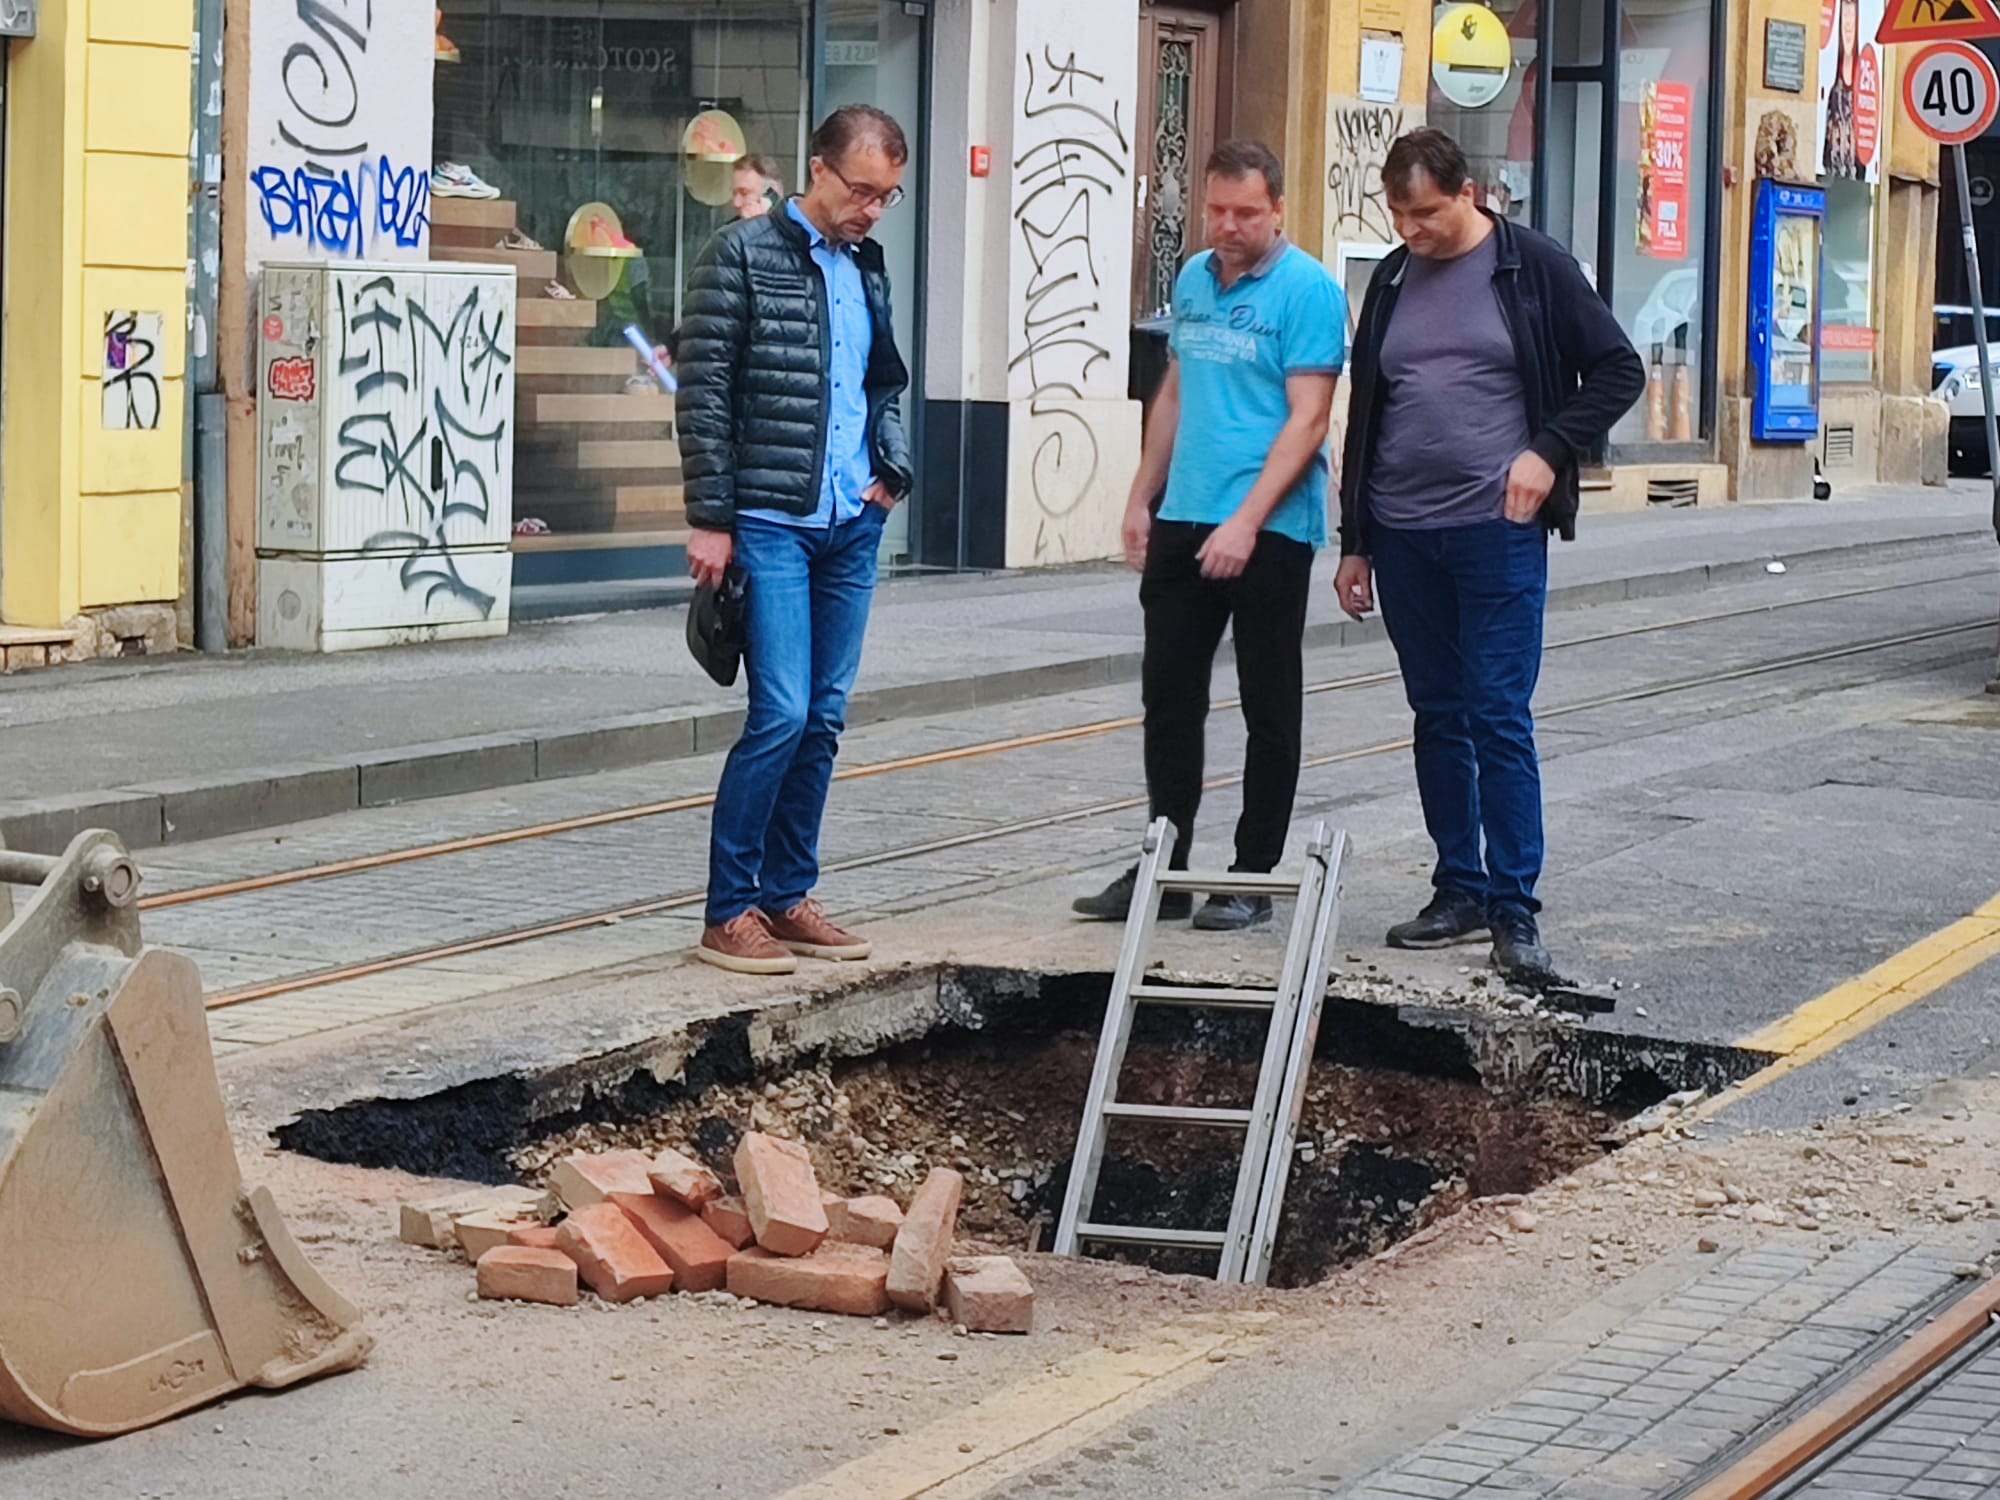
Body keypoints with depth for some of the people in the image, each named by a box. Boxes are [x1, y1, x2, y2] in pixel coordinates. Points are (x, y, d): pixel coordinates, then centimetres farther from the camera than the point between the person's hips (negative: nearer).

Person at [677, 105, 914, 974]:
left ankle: (787, 895, 18)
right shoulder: (744, 256, -6)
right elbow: (703, 394, -9)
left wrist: (892, 468, 7)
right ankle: (728, 912, -4)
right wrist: (710, 520, -12)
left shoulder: (867, 267, 14)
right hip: (771, 523, -7)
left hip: (853, 526, 7)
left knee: (825, 719, 8)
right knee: (781, 715, -12)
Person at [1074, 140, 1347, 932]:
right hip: (1183, 521, 7)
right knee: (1168, 696, 9)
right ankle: (1165, 866, 18)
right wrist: (1141, 498, 15)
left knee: (1269, 710, 3)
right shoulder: (1194, 279, 11)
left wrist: (1246, 523, -21)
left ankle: (1254, 879, 10)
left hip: (1268, 531, -7)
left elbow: (1307, 420, -15)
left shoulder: (1307, 290, -10)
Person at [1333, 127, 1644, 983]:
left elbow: (1619, 371, -1)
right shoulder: (1392, 282, 11)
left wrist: (1549, 451, -14)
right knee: (1438, 718, 10)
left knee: (1500, 717, -7)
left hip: (1497, 530, -5)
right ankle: (1460, 891, 19)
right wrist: (1355, 542, 15)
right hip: (1404, 536, 5)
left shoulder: (1533, 268, -3)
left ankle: (1514, 910, -4)